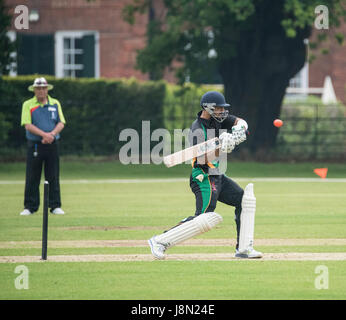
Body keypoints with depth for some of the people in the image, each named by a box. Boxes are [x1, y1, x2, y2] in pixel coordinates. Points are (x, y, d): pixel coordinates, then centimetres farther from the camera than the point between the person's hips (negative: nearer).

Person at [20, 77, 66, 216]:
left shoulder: (55, 104, 10)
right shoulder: (28, 105, 3)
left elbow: (61, 123, 4)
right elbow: (28, 125, -8)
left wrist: (52, 134, -16)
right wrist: (44, 134, -19)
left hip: (52, 145, 2)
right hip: (34, 145, -2)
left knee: (53, 177, 1)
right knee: (32, 178, -1)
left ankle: (55, 206, 5)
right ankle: (30, 207, 3)